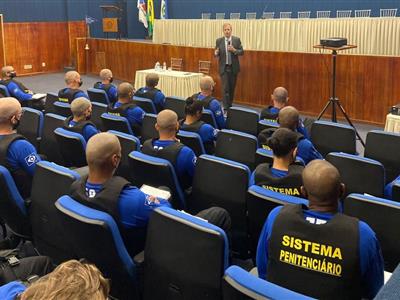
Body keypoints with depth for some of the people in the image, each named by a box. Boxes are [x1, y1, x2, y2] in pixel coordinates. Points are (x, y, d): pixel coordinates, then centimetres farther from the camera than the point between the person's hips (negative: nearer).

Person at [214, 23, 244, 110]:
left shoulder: (237, 40, 0)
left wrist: (234, 50, -19)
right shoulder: (219, 41, 0)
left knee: (232, 87, 11)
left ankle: (230, 104, 26)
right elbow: (216, 54, 4)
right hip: (224, 67, -1)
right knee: (225, 88, -6)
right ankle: (226, 106, -4)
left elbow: (241, 52, -1)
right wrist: (216, 53, -19)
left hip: (233, 67, 1)